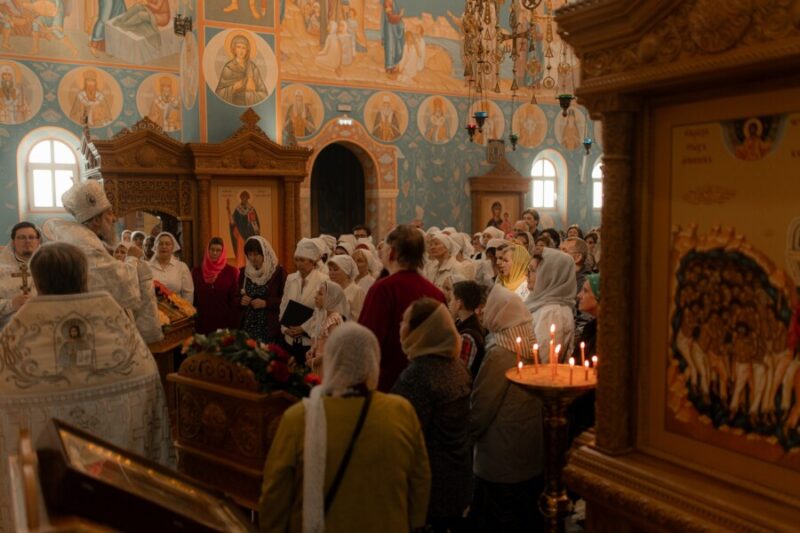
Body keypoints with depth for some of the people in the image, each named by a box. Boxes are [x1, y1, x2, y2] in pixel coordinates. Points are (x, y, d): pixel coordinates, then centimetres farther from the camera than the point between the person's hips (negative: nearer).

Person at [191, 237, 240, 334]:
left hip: (225, 322, -2)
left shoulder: (232, 272, -1)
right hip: (202, 322, 2)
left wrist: (234, 325, -7)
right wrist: (192, 320, 3)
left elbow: (235, 299, -2)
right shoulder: (196, 271, 5)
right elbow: (193, 298, 8)